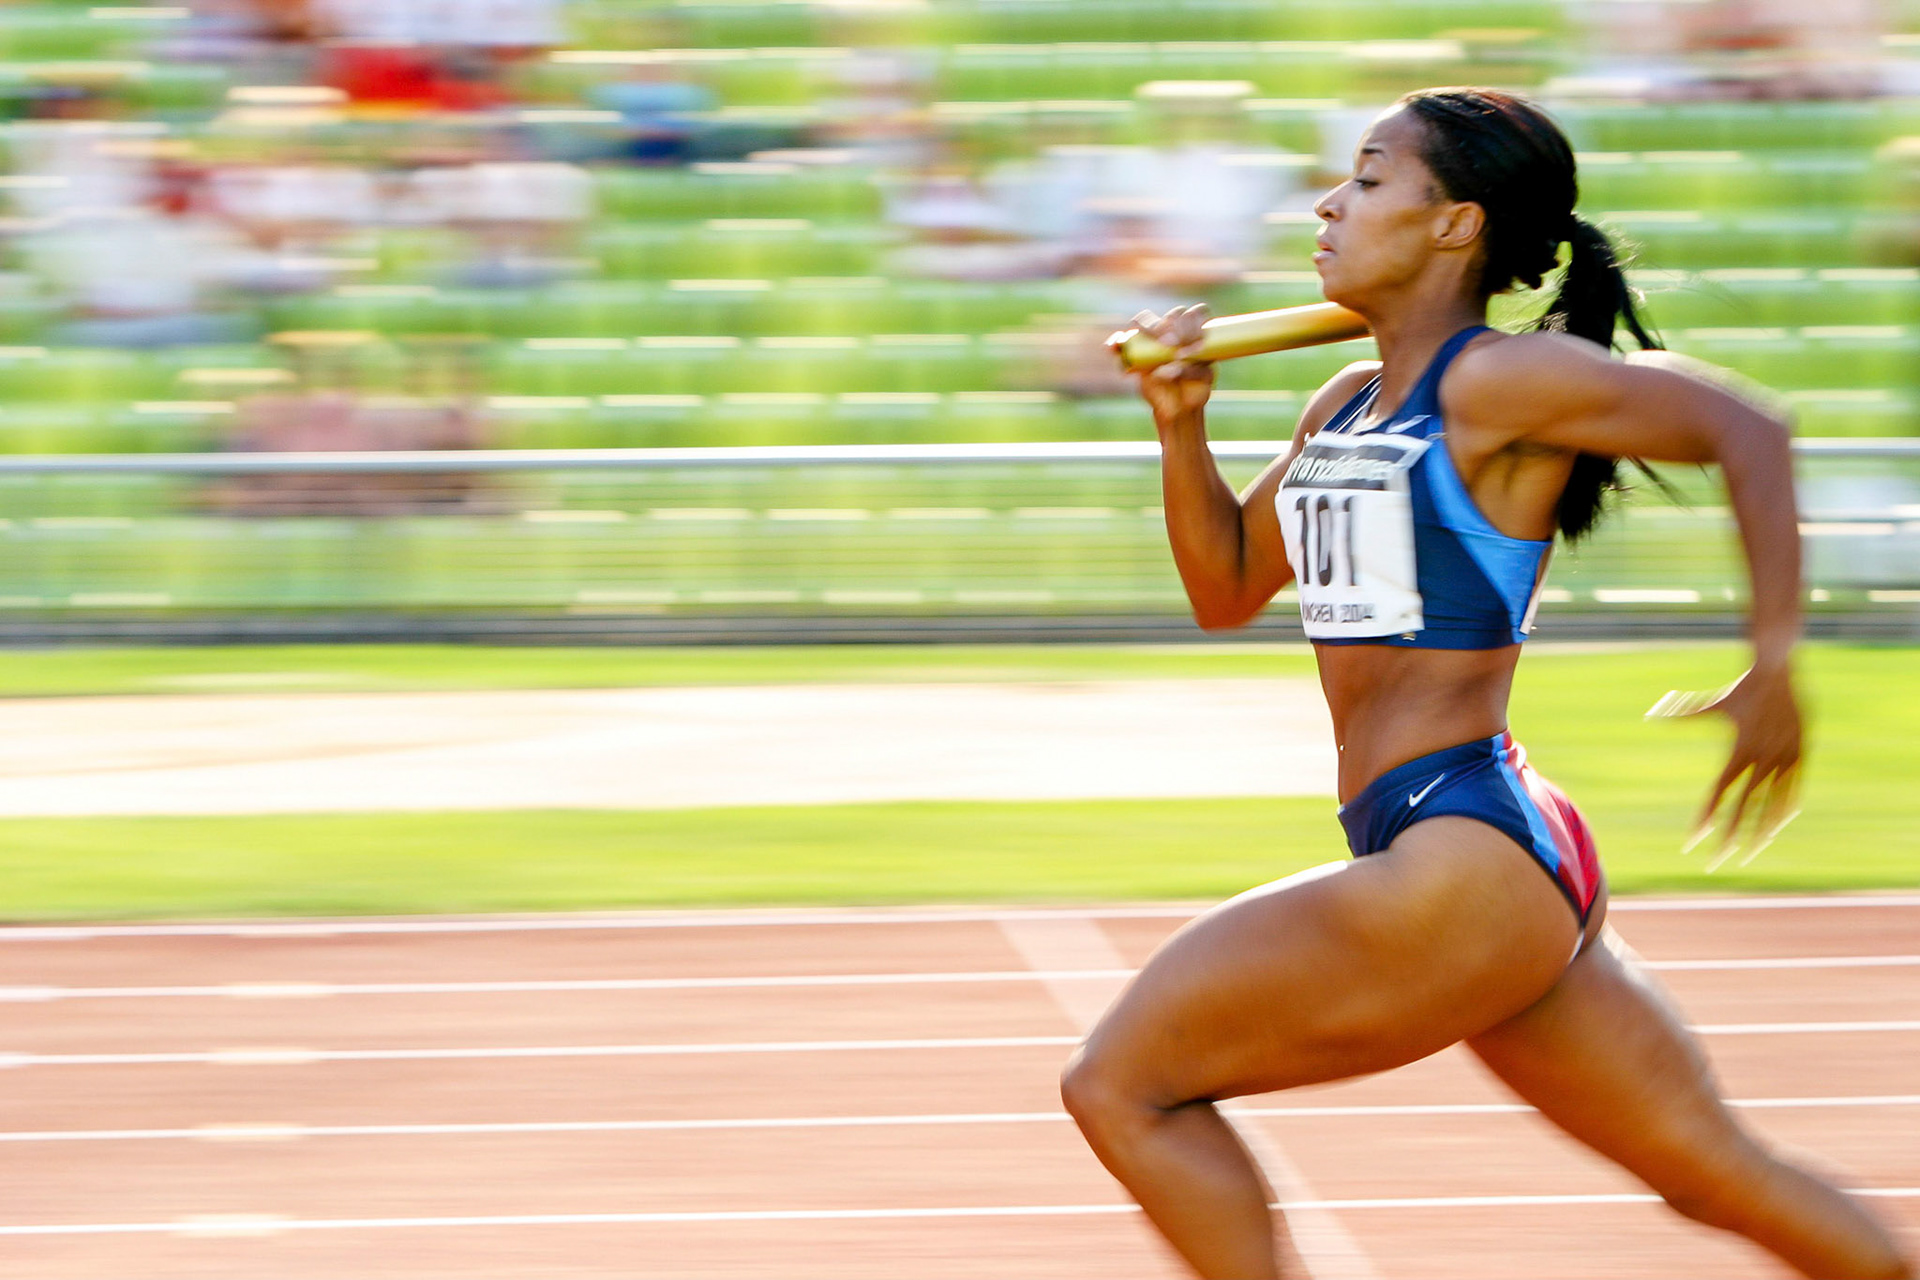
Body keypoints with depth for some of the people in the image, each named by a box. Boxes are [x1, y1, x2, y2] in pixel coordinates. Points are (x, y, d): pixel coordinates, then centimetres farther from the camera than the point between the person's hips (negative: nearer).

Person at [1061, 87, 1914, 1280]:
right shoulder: (1348, 407, 16)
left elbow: (1746, 431, -12)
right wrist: (1181, 427, 8)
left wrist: (1775, 669, -15)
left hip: (1469, 865, -9)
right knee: (1711, 1170, 13)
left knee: (1120, 1086, -6)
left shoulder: (1495, 385, -10)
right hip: (1513, 869, 9)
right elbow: (1227, 587, 24)